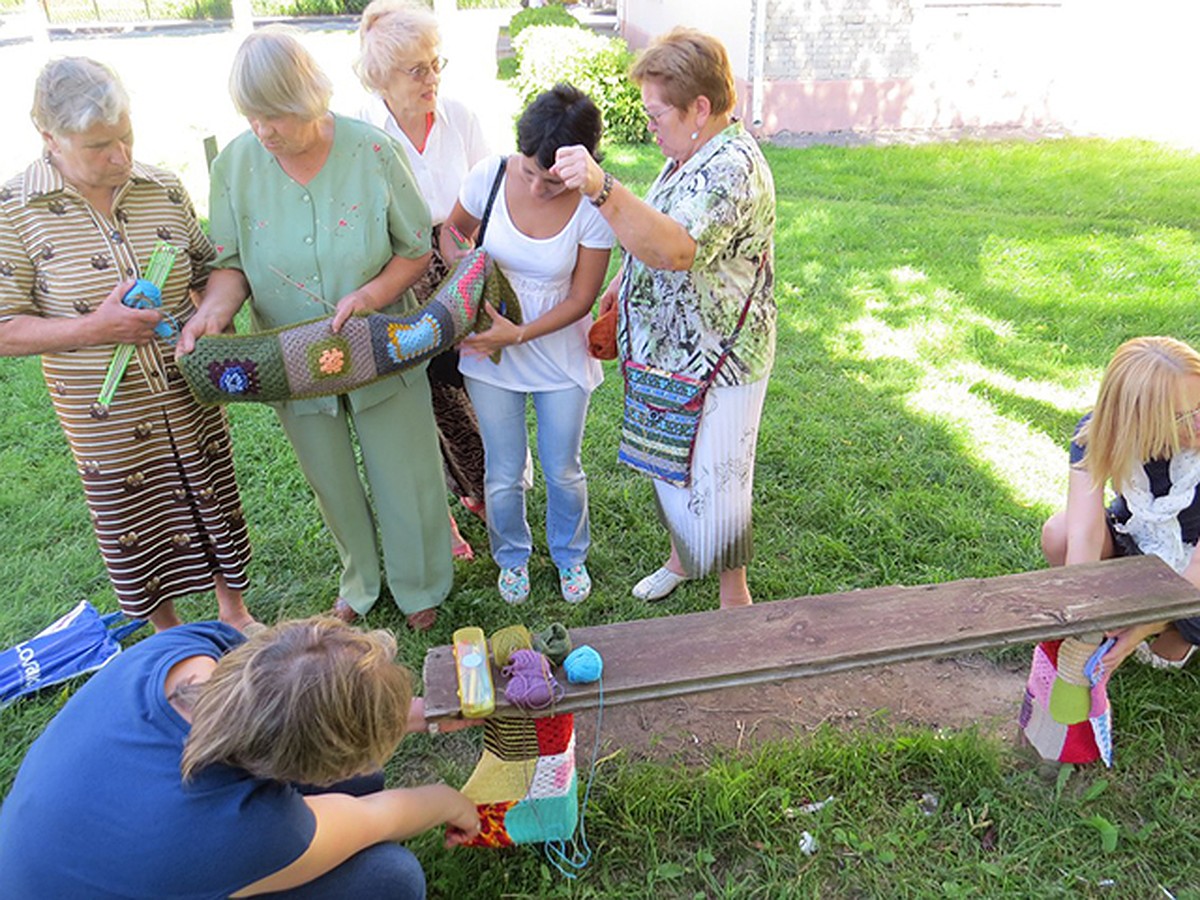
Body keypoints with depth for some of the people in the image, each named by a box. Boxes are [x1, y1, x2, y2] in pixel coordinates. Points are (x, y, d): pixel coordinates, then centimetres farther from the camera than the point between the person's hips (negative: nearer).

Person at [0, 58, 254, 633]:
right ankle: (169, 636, 40)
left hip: (191, 398, 3)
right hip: (106, 422, -2)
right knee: (134, 530, 14)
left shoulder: (162, 189, -3)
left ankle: (233, 613, 42)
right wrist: (93, 329, -24)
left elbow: (208, 269, 10)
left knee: (216, 503, 16)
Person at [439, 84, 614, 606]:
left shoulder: (593, 208, -20)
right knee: (503, 474, 12)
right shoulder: (490, 176, -15)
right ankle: (512, 558, 41)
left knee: (563, 471, 14)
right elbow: (451, 231, 5)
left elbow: (580, 299, -13)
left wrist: (518, 333, -24)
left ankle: (570, 556, 43)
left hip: (561, 359, -1)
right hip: (489, 354, 1)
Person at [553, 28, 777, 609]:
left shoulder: (733, 168, -25)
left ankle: (734, 595, 27)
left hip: (713, 363, -9)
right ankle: (680, 558, 46)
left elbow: (675, 249, -41)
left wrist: (602, 190, -51)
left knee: (712, 478, 4)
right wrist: (621, 283, 16)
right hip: (666, 348, 10)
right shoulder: (689, 154, 7)